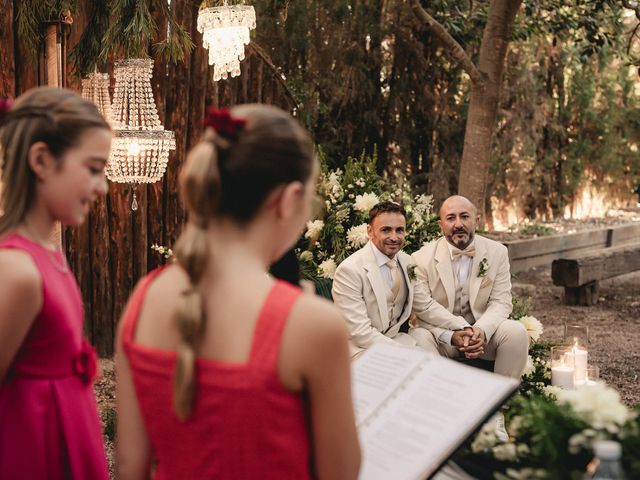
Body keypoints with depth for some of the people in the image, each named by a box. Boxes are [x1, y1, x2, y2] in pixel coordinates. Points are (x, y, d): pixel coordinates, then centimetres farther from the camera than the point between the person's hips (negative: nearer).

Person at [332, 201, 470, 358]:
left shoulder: (406, 261, 5)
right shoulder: (350, 270, -17)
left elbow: (426, 307, 14)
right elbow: (360, 332, -20)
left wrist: (463, 327, -1)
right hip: (363, 349, -6)